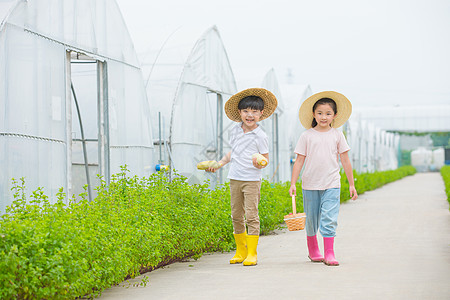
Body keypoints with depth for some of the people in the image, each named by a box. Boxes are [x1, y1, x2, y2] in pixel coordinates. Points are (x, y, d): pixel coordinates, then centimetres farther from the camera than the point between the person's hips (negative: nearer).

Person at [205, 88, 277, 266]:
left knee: (251, 216, -7)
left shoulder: (260, 136, -8)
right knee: (236, 216, 9)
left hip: (252, 180, -6)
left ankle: (252, 253, -2)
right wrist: (219, 164, 17)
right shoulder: (235, 131, 7)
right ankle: (241, 251, 19)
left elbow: (266, 158, -6)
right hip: (235, 179, 6)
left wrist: (260, 164, -27)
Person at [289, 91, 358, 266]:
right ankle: (313, 250, 28)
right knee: (311, 220, 10)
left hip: (331, 185, 0)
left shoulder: (337, 135, 4)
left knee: (329, 219, -11)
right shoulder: (307, 136, 1)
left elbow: (345, 161, 7)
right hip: (310, 184, 0)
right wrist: (293, 183, -3)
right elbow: (299, 160, 3)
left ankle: (329, 254, -11)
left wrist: (351, 184, 8)